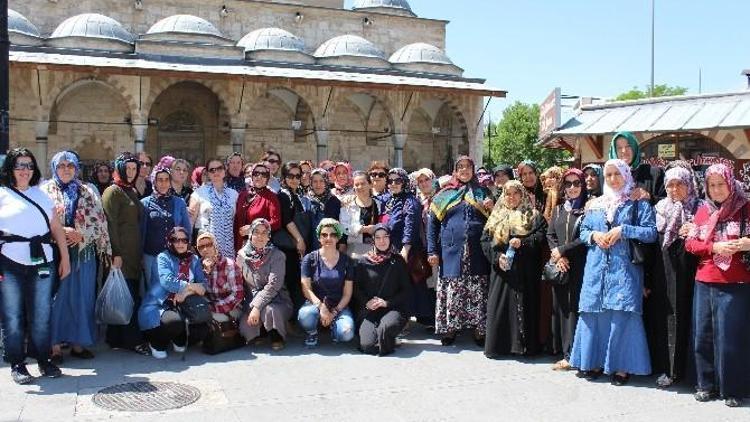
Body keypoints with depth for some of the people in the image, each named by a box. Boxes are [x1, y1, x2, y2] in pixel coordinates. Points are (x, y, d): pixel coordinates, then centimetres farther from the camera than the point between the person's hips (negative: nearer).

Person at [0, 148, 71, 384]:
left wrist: (65, 258, 9)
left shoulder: (41, 195, 16)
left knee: (41, 316, 5)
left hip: (41, 264, 3)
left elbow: (57, 228, 15)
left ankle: (43, 360, 18)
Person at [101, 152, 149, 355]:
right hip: (121, 253, -8)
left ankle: (117, 339, 15)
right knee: (127, 297, -7)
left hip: (134, 253, 8)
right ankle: (132, 339, -1)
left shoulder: (133, 192, 19)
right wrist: (116, 254, -17)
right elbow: (111, 224, -12)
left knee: (133, 296, 7)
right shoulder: (112, 192, -5)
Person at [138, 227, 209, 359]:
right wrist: (191, 286, -17)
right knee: (175, 322, -35)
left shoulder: (194, 260, 11)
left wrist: (187, 292, -18)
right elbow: (166, 281, -21)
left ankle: (179, 340, 17)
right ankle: (156, 342, 0)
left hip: (182, 308, 5)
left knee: (202, 329, -18)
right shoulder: (163, 257, -3)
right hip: (158, 307, -5)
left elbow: (203, 284, 1)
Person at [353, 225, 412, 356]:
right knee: (367, 345, -22)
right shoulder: (363, 261, 9)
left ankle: (385, 346, -2)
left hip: (392, 308, -1)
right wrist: (366, 302, -9)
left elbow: (406, 289, 6)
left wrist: (387, 302, -8)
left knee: (387, 326, -37)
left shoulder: (398, 261, 8)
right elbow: (356, 288, 9)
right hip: (368, 309, 1)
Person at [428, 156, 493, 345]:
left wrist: (491, 209, -5)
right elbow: (433, 223, 8)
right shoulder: (444, 194, 11)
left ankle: (480, 330, 7)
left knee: (478, 292, -1)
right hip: (452, 251, 0)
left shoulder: (482, 192, 15)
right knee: (451, 291, 1)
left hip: (477, 253, 0)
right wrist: (432, 251, 0)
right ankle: (449, 329, 12)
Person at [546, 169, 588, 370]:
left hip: (580, 267, -5)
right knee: (561, 308, 6)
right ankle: (565, 352, 14)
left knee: (575, 308, -5)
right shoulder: (558, 210, 17)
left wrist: (562, 250, -9)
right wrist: (558, 257, -5)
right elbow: (550, 235, 11)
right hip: (560, 267, 5)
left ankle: (571, 355, -1)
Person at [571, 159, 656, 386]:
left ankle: (622, 365, 3)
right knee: (595, 312, 3)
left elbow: (652, 232, -5)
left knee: (622, 314, -7)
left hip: (624, 267, -4)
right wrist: (594, 235, -3)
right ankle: (595, 361, 13)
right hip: (596, 268, 4)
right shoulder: (595, 205, 15)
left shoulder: (638, 203, 3)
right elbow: (583, 231, 18)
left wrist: (623, 230, -14)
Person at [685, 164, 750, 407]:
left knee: (730, 337, -2)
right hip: (704, 282, 4)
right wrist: (714, 247, -10)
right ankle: (707, 385, 20)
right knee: (703, 335, 7)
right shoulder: (703, 210, 10)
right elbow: (690, 243, 6)